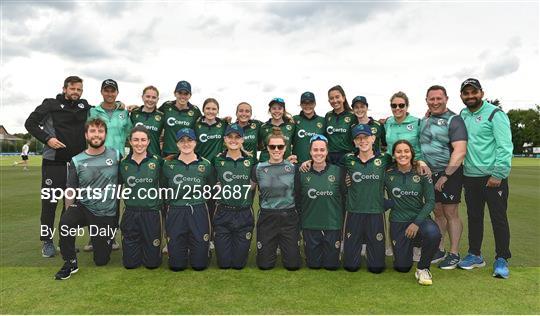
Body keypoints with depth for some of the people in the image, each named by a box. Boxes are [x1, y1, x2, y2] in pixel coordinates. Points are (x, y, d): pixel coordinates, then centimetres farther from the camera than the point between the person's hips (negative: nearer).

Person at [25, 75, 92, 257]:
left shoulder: (85, 106, 10)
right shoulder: (51, 105, -1)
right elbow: (30, 123, -1)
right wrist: (47, 139, -14)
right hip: (54, 162, -4)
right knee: (50, 202, -1)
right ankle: (47, 241, 11)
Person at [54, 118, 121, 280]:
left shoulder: (116, 155, -6)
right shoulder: (77, 161, -4)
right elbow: (70, 192, 2)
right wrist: (71, 215, -4)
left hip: (107, 215, 0)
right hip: (83, 208, 0)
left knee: (101, 260, 6)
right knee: (65, 222, -34)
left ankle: (104, 240, 40)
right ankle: (70, 262, -11)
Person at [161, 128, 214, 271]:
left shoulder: (206, 165, 1)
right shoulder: (168, 164, 2)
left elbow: (211, 190, 13)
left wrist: (198, 199, 4)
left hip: (199, 212, 0)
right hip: (175, 213, 1)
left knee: (199, 264, 2)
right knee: (176, 264, 4)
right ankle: (182, 250, 36)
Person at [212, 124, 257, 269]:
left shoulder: (251, 160, 3)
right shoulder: (217, 160, 1)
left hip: (244, 215, 0)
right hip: (223, 214, 0)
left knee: (239, 263, 4)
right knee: (223, 262, 2)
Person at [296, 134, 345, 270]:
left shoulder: (338, 171, -3)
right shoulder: (302, 173, -1)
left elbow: (344, 198, 3)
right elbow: (298, 200, 6)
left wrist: (340, 219, 0)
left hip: (333, 226, 0)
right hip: (310, 227, 1)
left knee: (331, 265, 9)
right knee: (313, 264, 10)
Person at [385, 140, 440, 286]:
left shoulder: (421, 173, -4)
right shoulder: (388, 174, -3)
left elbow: (430, 201, -6)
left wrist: (417, 223, -15)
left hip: (420, 218, 0)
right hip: (398, 222, 0)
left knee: (433, 234, -35)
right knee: (402, 267, -2)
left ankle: (423, 269, -8)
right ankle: (409, 246, 34)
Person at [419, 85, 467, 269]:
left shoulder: (453, 120, -10)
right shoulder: (425, 121, 10)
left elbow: (460, 151, -18)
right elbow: (421, 146, 21)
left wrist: (445, 175, -19)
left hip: (450, 174, -6)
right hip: (430, 174, 6)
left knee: (451, 214, 0)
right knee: (437, 212, 12)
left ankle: (454, 254, 11)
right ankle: (439, 250, 22)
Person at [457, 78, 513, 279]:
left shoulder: (495, 114, -8)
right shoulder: (462, 115, 11)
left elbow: (505, 146, -13)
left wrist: (498, 174, -17)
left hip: (492, 177, -6)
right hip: (470, 177, 6)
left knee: (499, 218, 2)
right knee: (474, 217, 14)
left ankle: (501, 260, 13)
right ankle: (475, 255, 26)